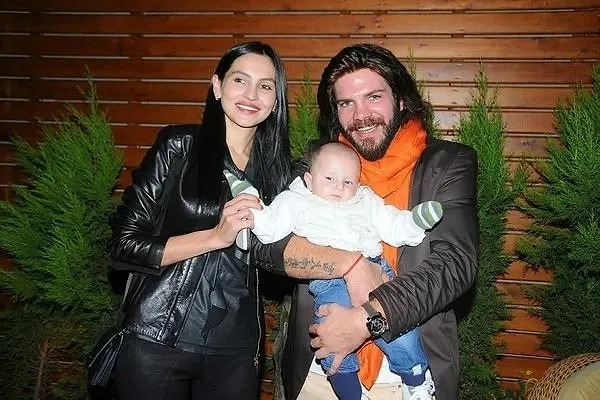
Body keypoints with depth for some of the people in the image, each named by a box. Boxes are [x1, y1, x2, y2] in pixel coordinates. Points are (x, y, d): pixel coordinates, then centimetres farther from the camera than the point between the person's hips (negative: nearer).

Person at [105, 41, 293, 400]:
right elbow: (123, 245, -11)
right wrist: (216, 236, -18)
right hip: (157, 340, -3)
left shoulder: (278, 167, 3)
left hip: (236, 349, 3)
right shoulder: (179, 146, -7)